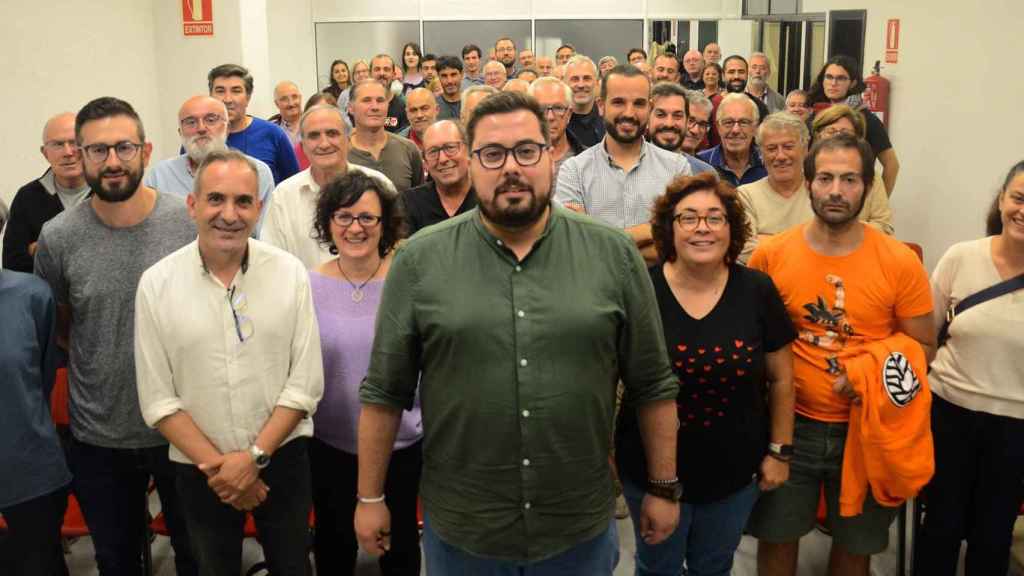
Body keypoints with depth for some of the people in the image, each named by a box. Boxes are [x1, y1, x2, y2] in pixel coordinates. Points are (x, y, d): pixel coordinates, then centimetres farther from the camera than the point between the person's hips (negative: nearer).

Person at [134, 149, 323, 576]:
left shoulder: (290, 272, -7)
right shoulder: (156, 283, -8)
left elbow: (305, 384, -7)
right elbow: (157, 399, -7)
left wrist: (255, 456, -14)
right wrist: (216, 464, -12)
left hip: (282, 458, 0)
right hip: (200, 469, 0)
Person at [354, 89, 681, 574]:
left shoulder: (614, 256, -4)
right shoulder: (420, 260, -6)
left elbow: (653, 386, 2)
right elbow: (384, 393, -1)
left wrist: (664, 488, 5)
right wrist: (370, 497, 2)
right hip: (459, 530, 0)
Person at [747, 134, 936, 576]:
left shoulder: (900, 262, -10)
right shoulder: (770, 256, -8)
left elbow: (923, 347, 0)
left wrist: (874, 375, -18)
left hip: (868, 428, 0)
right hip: (790, 423, 0)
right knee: (777, 538, 14)